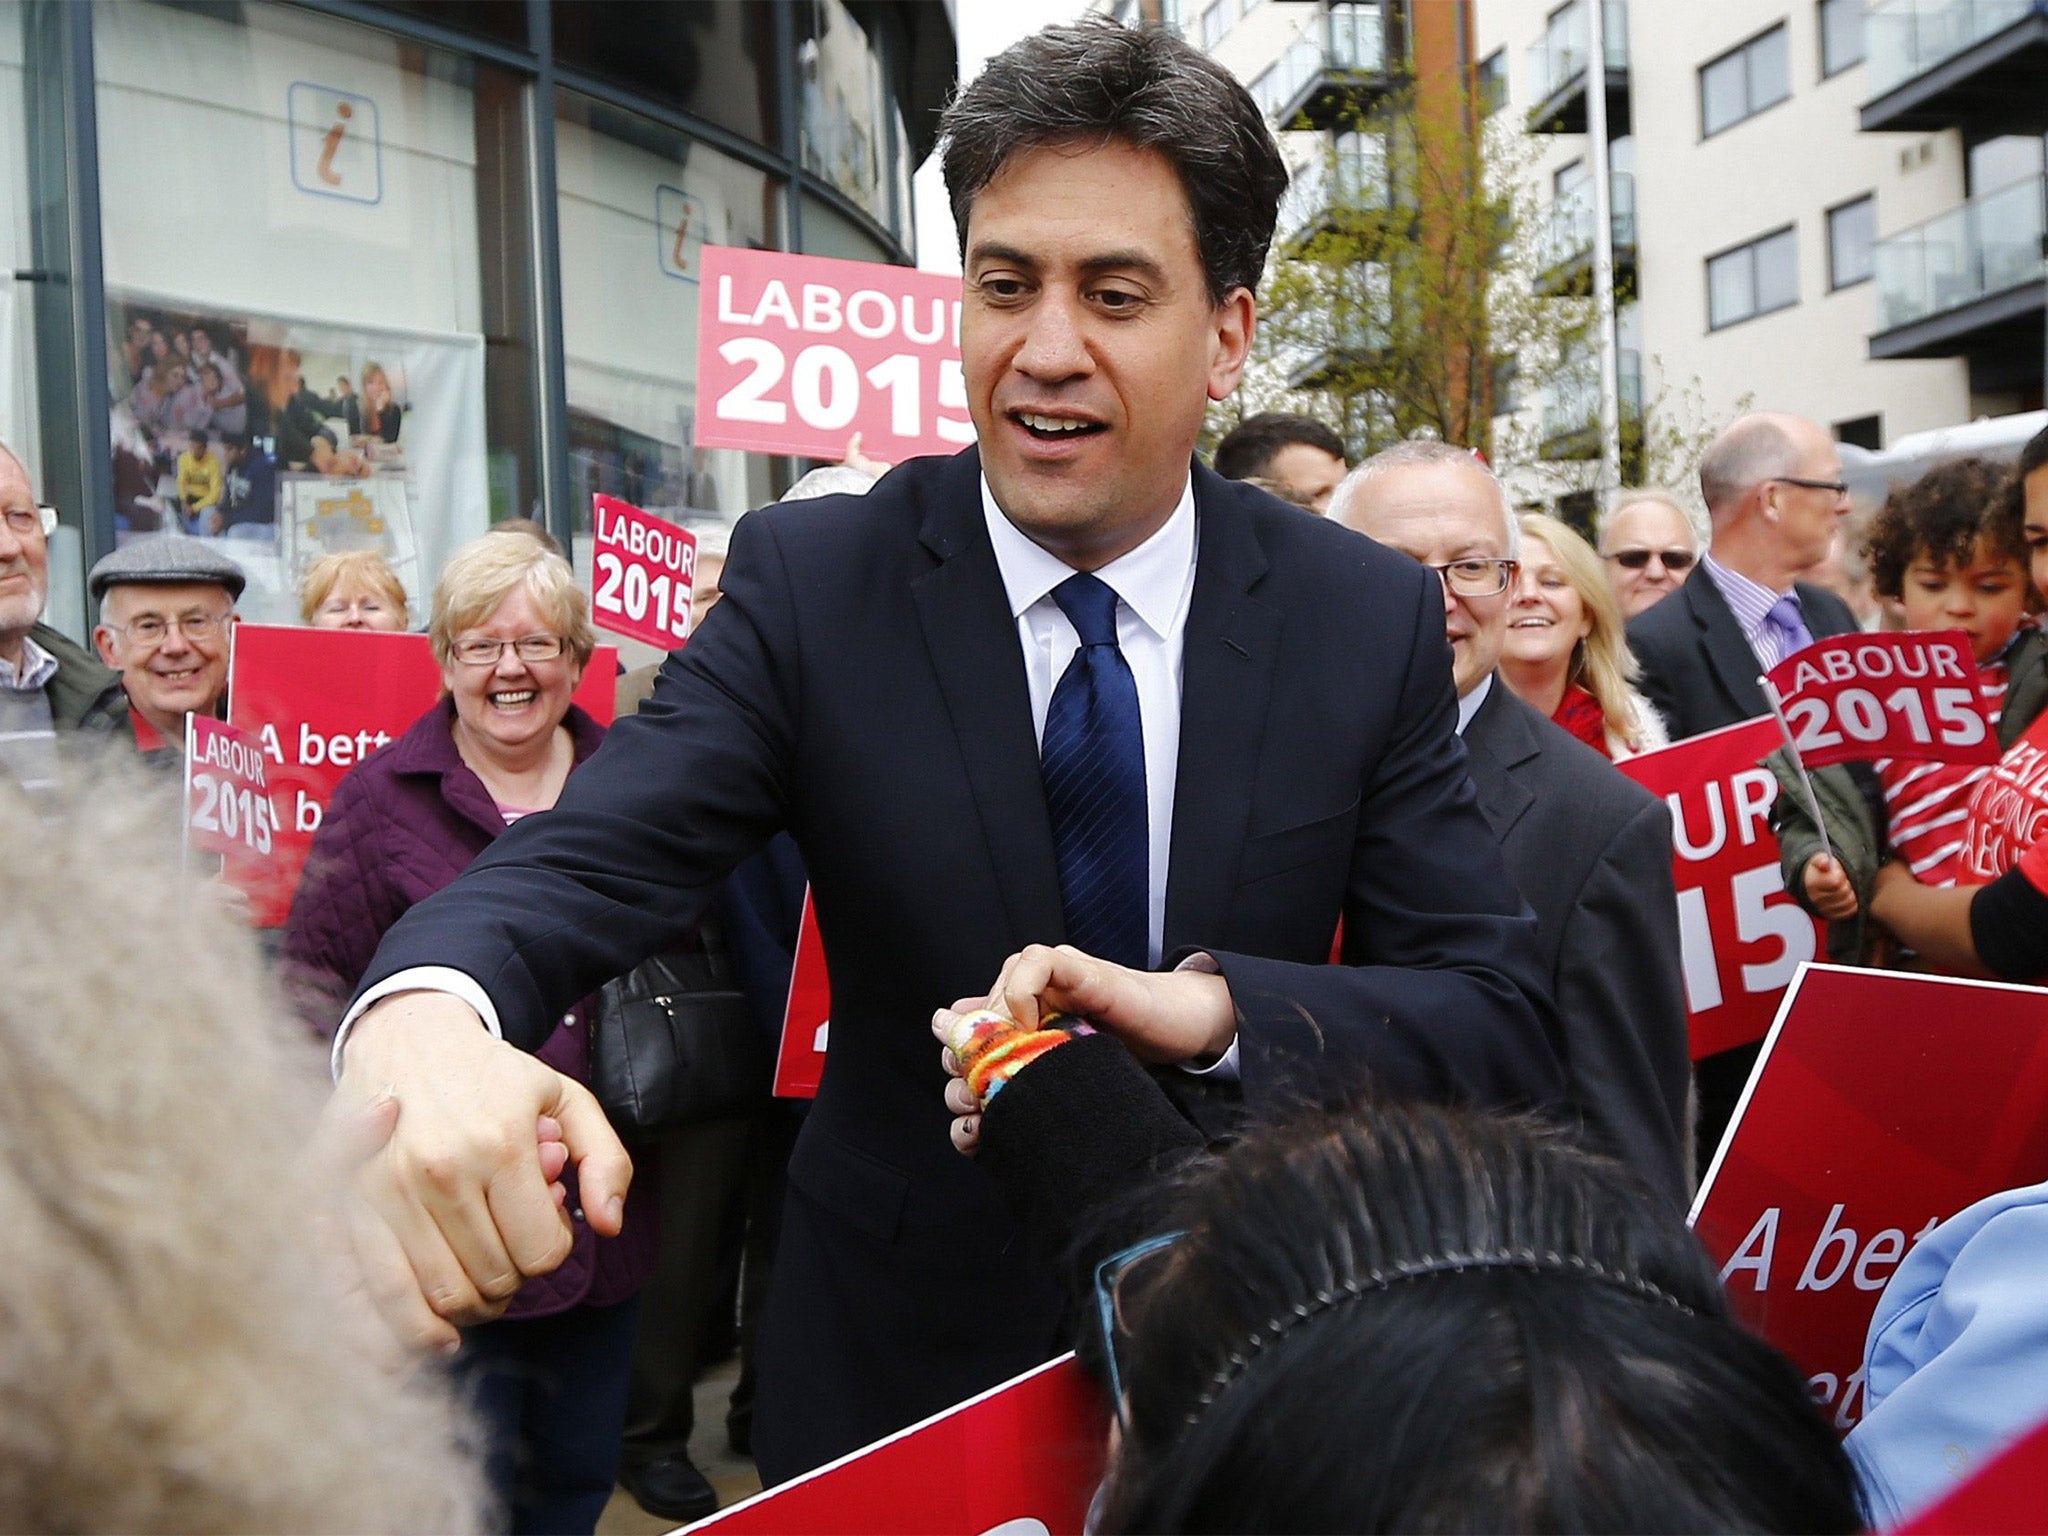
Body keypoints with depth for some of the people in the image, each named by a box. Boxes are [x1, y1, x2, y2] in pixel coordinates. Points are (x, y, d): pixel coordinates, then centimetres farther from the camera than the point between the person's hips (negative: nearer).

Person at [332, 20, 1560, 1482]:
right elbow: (590, 858, -24)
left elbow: (1511, 1025, -11)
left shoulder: (1374, 622, -9)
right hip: (897, 1358, 0)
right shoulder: (812, 582, -12)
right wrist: (423, 1016, -47)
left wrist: (1211, 1004, -29)